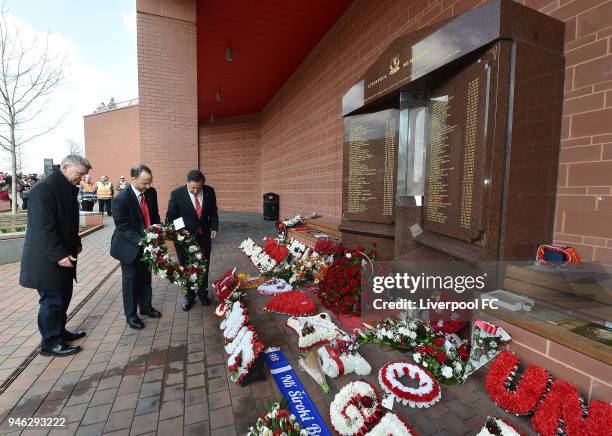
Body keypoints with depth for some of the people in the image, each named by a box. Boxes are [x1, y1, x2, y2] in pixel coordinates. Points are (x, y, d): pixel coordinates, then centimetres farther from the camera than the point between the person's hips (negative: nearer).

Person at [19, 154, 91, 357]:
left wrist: (76, 243, 11)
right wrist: (59, 255, -23)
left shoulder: (68, 189, 10)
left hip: (64, 255, 9)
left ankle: (60, 331, 34)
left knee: (63, 296, 18)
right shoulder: (44, 189, -18)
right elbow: (44, 227, -23)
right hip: (47, 259, -9)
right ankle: (50, 343, 18)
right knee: (52, 299, 3)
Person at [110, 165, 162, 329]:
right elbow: (123, 227, -20)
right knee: (131, 279, 9)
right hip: (129, 246, -5)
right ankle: (130, 314, 27)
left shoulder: (151, 192, -6)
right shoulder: (121, 199, -23)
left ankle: (146, 306, 37)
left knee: (146, 277, 17)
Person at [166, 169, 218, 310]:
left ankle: (203, 292, 35)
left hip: (204, 236, 2)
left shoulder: (209, 191, -7)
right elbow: (170, 216, -6)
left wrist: (214, 227, -5)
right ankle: (189, 295, 30)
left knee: (204, 266, 15)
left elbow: (213, 212, 5)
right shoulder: (176, 194, -15)